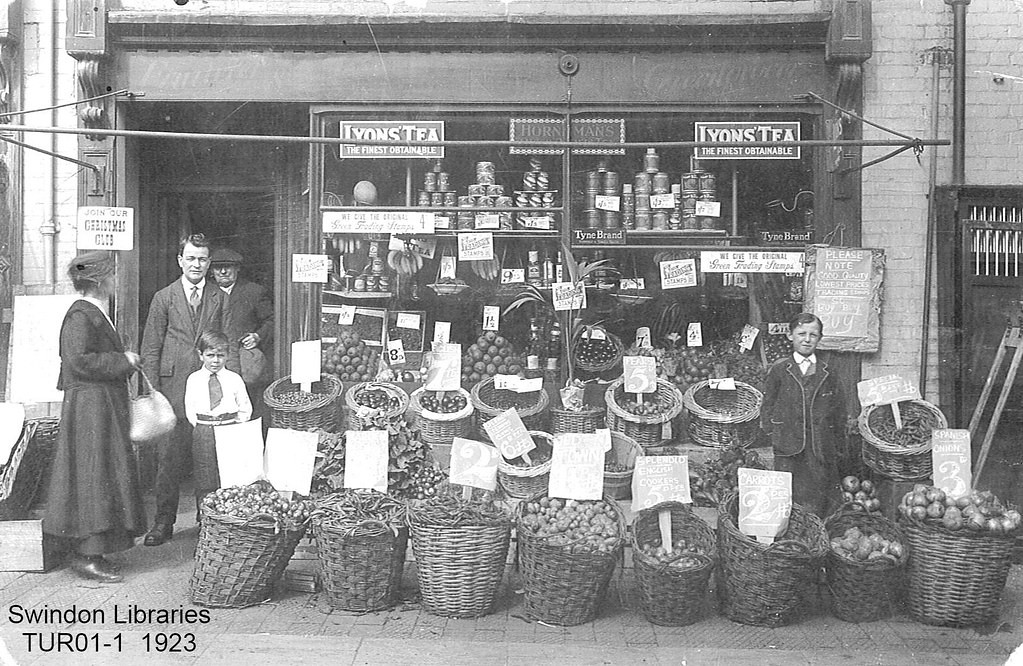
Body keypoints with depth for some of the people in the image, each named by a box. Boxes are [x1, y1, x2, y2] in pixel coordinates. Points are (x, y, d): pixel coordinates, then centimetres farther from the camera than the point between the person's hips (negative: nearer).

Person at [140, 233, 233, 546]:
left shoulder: (220, 298, 8)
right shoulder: (163, 298, 6)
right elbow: (150, 349, 5)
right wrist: (153, 391, -2)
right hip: (173, 385, -1)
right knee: (168, 456, 0)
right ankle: (163, 522, 10)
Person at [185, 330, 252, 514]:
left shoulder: (234, 379, 6)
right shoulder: (193, 380, 7)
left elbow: (245, 408, 11)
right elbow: (189, 410, 7)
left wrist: (237, 424, 1)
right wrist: (201, 427, -2)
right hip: (202, 435, 0)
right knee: (204, 483, 3)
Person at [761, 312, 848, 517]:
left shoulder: (827, 373, 8)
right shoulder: (779, 370, 2)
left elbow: (839, 410, 10)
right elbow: (767, 405, 6)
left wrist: (839, 445, 8)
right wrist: (771, 434, -1)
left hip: (821, 447, 2)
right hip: (788, 445, -2)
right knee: (788, 499, 0)